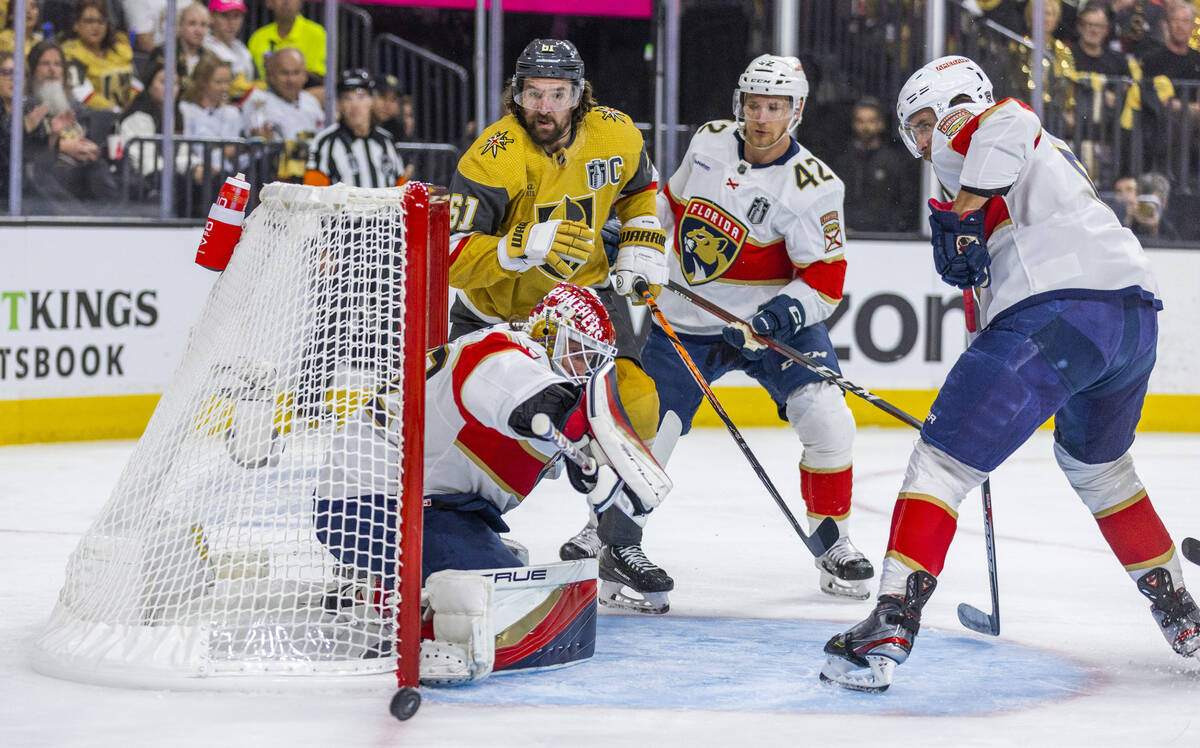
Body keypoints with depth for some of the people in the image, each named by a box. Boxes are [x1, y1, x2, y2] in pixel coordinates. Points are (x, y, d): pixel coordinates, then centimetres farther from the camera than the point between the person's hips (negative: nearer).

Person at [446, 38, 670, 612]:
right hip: (495, 306, -3)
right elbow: (452, 257, -32)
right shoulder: (494, 156, -26)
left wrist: (642, 247, 1)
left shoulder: (615, 135, -10)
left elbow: (639, 188, 15)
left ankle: (619, 545, 5)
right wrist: (523, 246, -44)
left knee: (632, 404, -12)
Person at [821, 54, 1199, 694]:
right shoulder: (1048, 152, 36)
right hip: (1137, 309, 9)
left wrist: (963, 211, -16)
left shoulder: (967, 127, 10)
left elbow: (1008, 122, -17)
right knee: (1096, 463, 34)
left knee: (942, 459, -6)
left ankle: (889, 630, -17)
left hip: (1057, 313, -9)